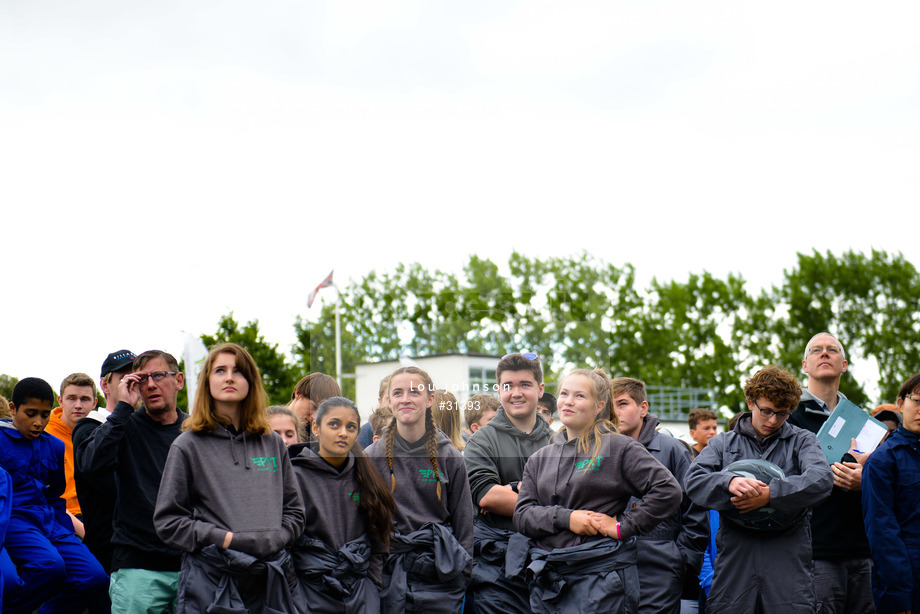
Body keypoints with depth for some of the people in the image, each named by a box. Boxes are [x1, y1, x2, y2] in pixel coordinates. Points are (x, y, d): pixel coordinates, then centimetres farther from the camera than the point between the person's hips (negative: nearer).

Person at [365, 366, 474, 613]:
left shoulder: (450, 457, 5)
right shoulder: (372, 456, 5)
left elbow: (463, 522, 8)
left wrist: (462, 573, 3)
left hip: (439, 577, 0)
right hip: (388, 576, 0)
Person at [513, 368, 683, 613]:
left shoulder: (619, 447, 1)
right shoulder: (539, 459, 17)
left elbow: (668, 491, -7)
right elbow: (522, 514, 7)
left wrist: (623, 526, -10)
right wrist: (565, 518, -11)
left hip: (600, 576, -5)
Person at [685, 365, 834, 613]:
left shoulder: (802, 441, 13)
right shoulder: (722, 443, 16)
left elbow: (821, 479, -7)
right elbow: (693, 480, 0)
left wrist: (769, 495, -19)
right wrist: (730, 482, -22)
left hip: (787, 562, -1)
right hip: (734, 561, 1)